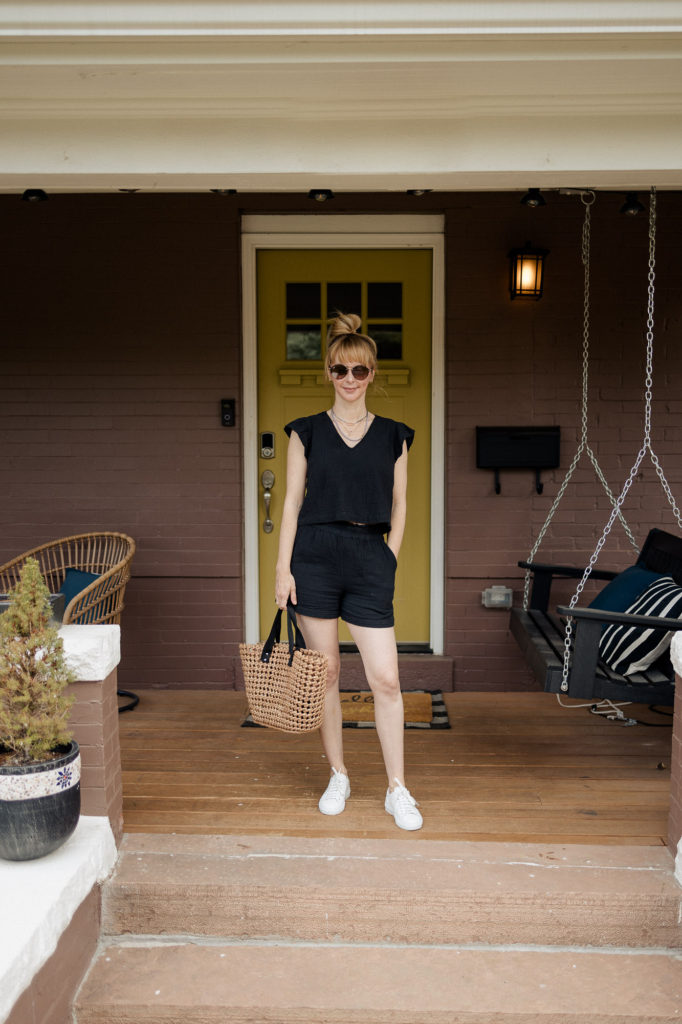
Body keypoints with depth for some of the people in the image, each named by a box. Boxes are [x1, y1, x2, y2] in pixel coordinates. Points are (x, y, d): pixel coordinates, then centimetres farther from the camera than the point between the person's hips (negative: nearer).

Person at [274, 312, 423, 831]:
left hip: (370, 560, 0)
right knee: (326, 672, 7)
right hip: (315, 556, 0)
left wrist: (388, 562, 3)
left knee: (386, 678, -4)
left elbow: (399, 507, 10)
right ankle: (338, 776, 24)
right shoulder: (307, 432, 5)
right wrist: (284, 567, -3)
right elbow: (293, 501, 3)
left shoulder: (393, 436, 7)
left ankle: (398, 789, 8)